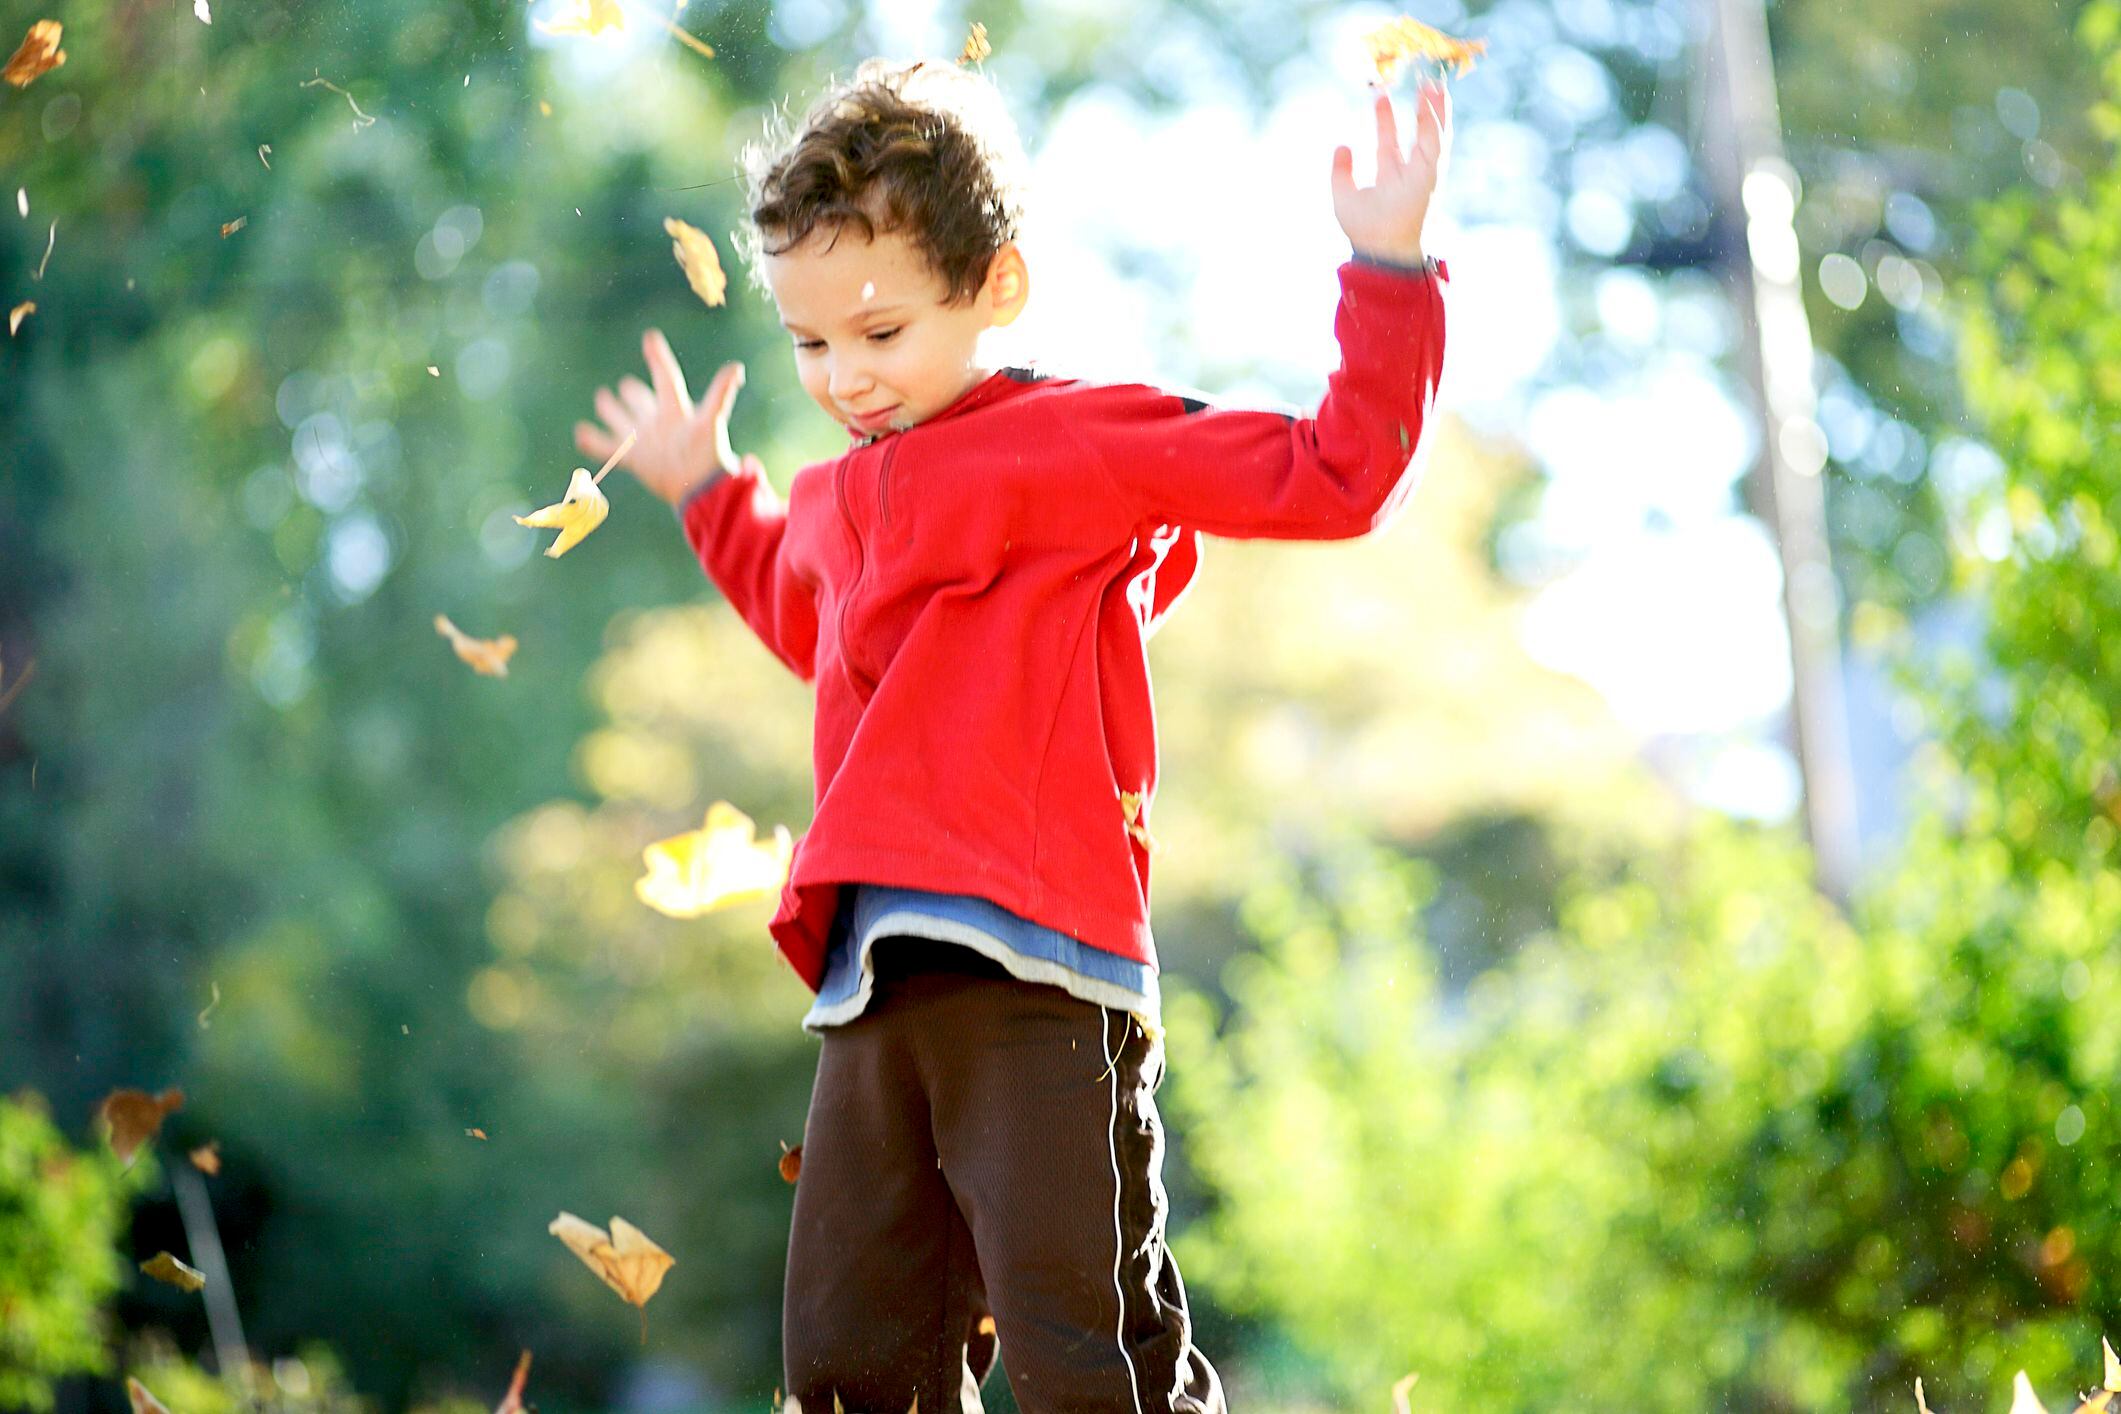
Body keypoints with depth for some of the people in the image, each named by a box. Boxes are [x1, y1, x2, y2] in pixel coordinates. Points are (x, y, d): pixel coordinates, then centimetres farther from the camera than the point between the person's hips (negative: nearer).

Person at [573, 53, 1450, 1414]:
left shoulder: (1090, 444, 0)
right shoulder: (835, 509, 22)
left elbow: (1332, 478, -2)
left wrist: (1387, 274, -6)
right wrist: (709, 492, 49)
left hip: (1042, 976, -7)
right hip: (874, 991, 7)